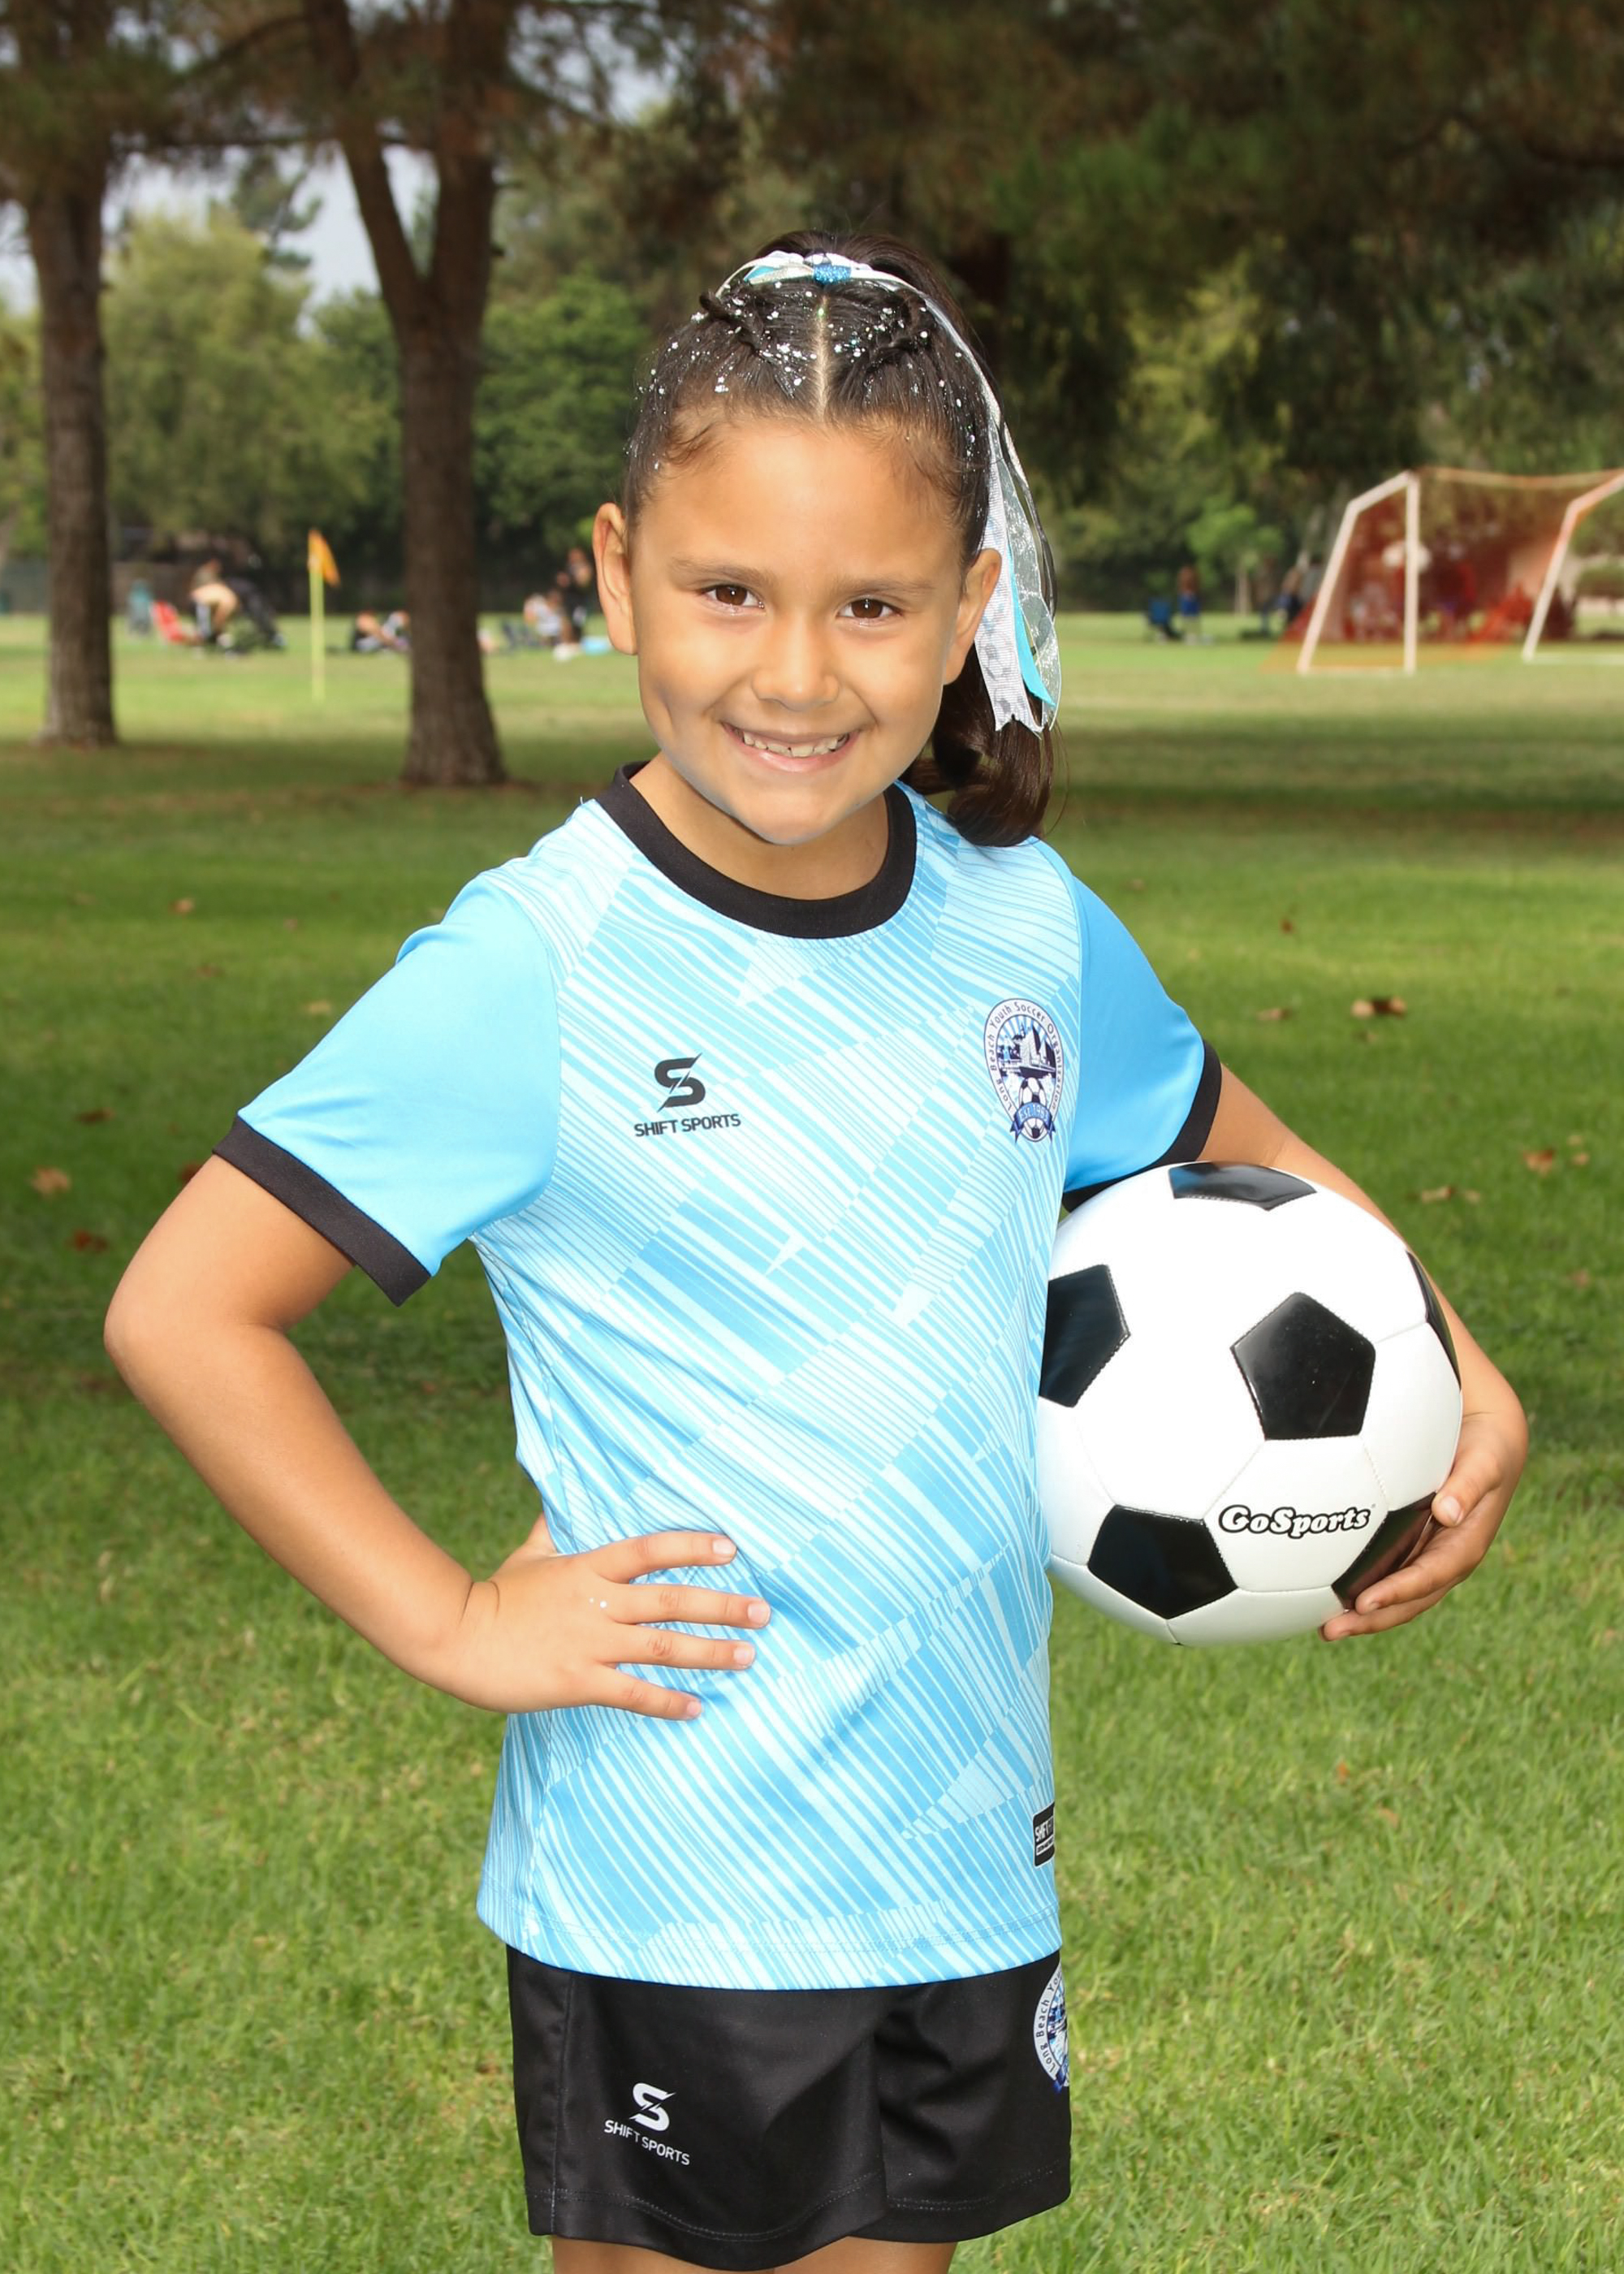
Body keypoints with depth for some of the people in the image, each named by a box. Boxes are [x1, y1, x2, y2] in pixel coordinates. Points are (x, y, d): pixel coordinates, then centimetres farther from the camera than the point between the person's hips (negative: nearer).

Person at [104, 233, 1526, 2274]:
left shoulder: (1027, 927, 0)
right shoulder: (536, 971, -16)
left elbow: (1242, 1159, 19)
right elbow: (182, 1311, -14)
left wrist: (1461, 1380, 5)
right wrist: (448, 1623, -14)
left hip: (973, 1859, 5)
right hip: (671, 1896, -5)